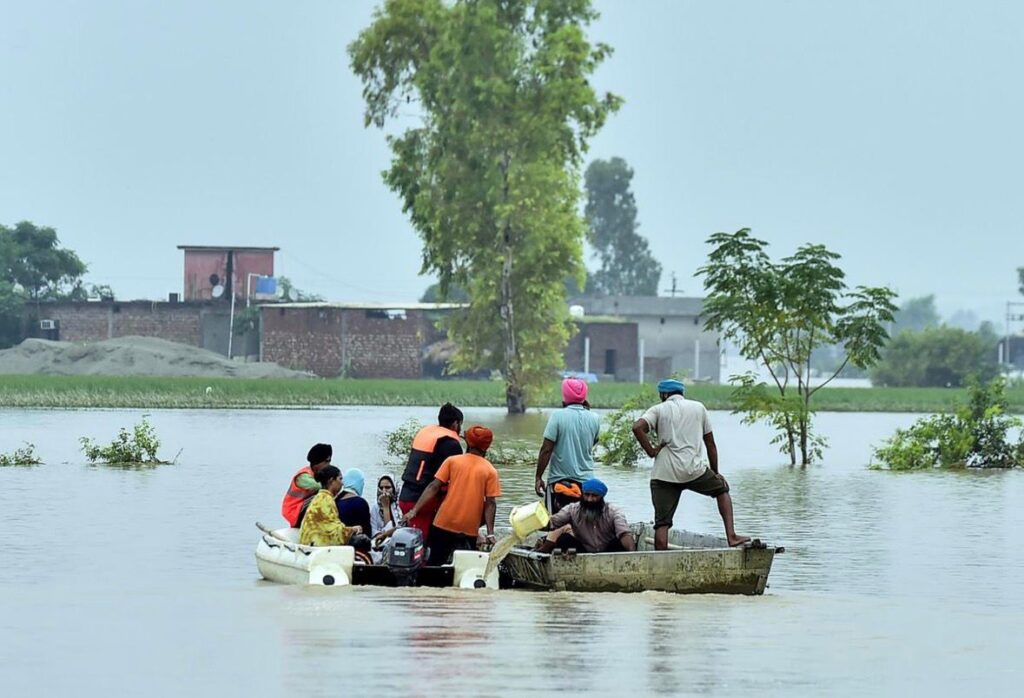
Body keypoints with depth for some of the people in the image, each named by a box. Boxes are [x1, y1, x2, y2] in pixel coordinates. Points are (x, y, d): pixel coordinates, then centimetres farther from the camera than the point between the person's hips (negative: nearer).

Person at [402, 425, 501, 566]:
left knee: (434, 564, 10)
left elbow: (434, 487, -2)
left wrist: (414, 510, -2)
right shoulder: (490, 471, 0)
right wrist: (490, 533, -8)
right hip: (469, 531, -1)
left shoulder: (452, 461, 3)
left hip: (444, 525, 1)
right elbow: (490, 503, -6)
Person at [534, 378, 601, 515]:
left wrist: (538, 477, -5)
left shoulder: (558, 416, -10)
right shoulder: (594, 419, 1)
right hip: (586, 481, 4)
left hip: (559, 481, -4)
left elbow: (546, 450, -12)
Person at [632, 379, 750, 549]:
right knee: (722, 489, 25)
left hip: (664, 474, 0)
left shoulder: (658, 410, 8)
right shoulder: (698, 408, 13)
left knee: (662, 523, 3)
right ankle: (731, 535, 13)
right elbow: (710, 443, 14)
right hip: (694, 470, 1)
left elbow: (637, 427, -12)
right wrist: (715, 472, 22)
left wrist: (650, 451, -2)